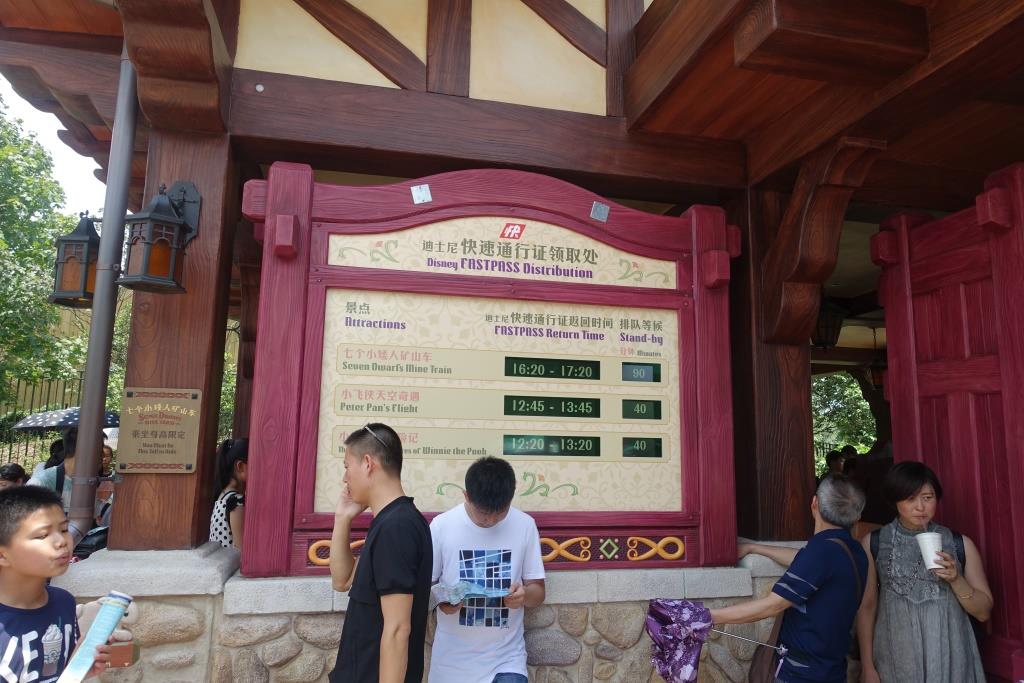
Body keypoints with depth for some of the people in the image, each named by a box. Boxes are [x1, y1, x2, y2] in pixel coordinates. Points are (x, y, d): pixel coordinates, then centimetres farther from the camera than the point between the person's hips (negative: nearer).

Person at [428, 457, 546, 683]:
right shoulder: (441, 526, -11)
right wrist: (439, 599, -22)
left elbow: (538, 591, 1)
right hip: (453, 659, 0)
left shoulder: (525, 525, -7)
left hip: (506, 657, 0)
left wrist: (525, 594, -20)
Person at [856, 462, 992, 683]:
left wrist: (956, 579, -14)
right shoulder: (873, 544, -5)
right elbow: (866, 607, -1)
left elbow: (983, 612, 3)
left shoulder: (961, 544, -2)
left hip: (950, 661, 1)